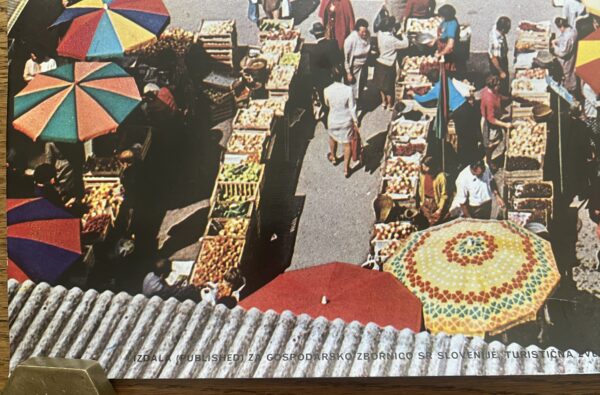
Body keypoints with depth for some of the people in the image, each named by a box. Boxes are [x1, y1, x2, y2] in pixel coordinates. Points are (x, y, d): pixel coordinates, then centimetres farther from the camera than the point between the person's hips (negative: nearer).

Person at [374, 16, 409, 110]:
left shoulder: (380, 33, -11)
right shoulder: (392, 40, -30)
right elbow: (405, 44, -22)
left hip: (380, 62, 7)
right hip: (388, 65, -7)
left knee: (382, 84, 23)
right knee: (389, 86, 13)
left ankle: (384, 102, 41)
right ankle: (390, 105, 29)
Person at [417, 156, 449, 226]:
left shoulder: (440, 176, -15)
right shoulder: (422, 174, -1)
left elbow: (444, 194, -10)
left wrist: (440, 209, -11)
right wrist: (421, 202, 11)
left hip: (436, 204, -4)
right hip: (426, 203, 4)